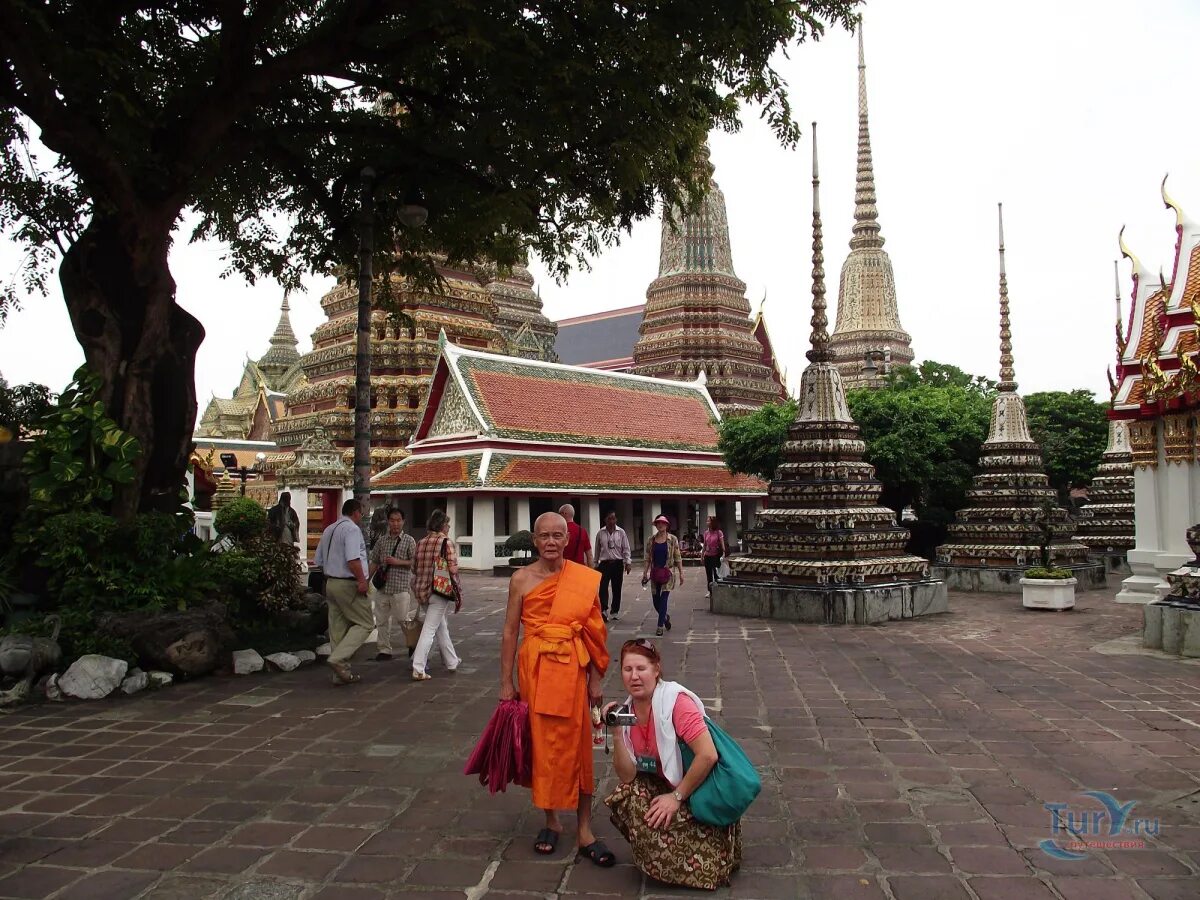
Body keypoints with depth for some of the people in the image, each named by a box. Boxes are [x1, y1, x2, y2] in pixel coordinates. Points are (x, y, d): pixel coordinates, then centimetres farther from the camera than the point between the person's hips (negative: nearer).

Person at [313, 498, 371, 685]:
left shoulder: (328, 530, 17)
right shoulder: (352, 529, -12)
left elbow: (319, 560, 22)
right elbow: (353, 559, -24)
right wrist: (362, 580, -21)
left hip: (330, 583, 9)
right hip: (348, 585, -9)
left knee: (338, 628, 10)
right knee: (365, 623, -1)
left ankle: (341, 673, 14)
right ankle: (338, 659, -13)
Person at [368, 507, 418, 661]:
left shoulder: (409, 540, -1)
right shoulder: (382, 540, 9)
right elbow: (374, 562, 14)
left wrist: (398, 562, -14)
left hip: (400, 587, -4)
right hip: (382, 587, 4)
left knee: (403, 618, -1)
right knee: (381, 620, 7)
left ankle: (414, 643, 22)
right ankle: (384, 650, 18)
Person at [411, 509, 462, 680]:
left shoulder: (421, 542, 8)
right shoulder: (447, 543, -10)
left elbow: (415, 568, 13)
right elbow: (453, 570, -14)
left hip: (421, 590, 7)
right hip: (439, 591, -7)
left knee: (441, 626, 21)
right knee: (429, 630, -4)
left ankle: (451, 661, 33)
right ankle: (418, 670, -9)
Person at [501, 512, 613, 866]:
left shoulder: (584, 579, -1)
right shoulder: (522, 579, -2)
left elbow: (594, 631, 4)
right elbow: (510, 632, 2)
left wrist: (596, 679, 3)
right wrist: (506, 681, 1)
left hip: (573, 668, 0)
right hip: (535, 667, 0)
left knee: (578, 744, 3)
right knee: (541, 743, 8)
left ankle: (584, 829, 14)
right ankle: (551, 820, 27)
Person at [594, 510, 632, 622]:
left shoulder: (621, 532, 3)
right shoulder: (600, 533, 4)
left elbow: (626, 549, 3)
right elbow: (597, 550, 11)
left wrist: (628, 563, -4)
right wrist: (596, 564, 13)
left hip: (617, 563, 1)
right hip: (605, 563, -1)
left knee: (617, 589, 7)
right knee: (603, 587, -15)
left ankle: (614, 612, 18)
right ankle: (604, 610, -20)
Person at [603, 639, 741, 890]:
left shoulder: (675, 700, -22)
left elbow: (708, 755, -27)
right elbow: (628, 777, -7)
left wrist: (677, 796, -18)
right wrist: (618, 733, -19)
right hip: (666, 787, 6)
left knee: (651, 818, -23)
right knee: (626, 797, -16)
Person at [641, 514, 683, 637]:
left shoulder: (673, 539, -2)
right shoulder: (651, 540, 5)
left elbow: (678, 557, 0)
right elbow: (648, 558, 8)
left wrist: (681, 573, -3)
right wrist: (645, 573, 3)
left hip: (668, 572, -3)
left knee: (663, 599, -9)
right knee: (656, 601, 7)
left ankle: (660, 626, -2)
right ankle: (665, 617, 36)